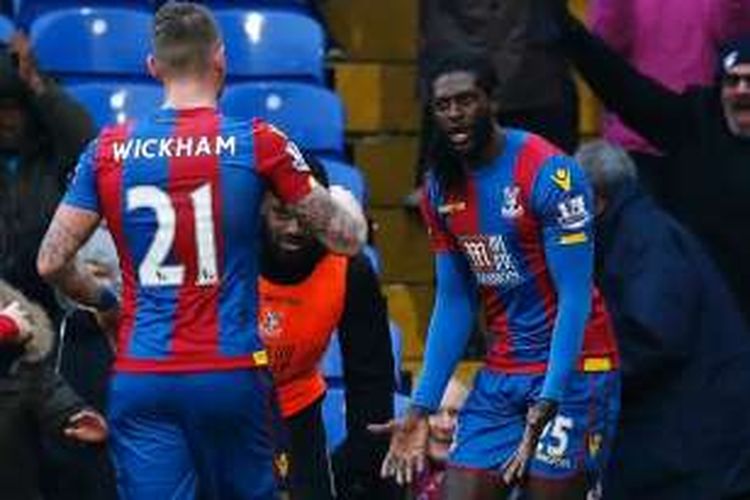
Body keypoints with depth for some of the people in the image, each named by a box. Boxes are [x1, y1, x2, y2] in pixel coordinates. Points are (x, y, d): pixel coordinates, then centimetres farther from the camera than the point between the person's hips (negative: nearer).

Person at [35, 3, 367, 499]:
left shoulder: (109, 149, 1)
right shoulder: (256, 143, -4)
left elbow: (51, 262, 4)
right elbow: (347, 238, 4)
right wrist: (346, 203, 28)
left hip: (140, 379, 1)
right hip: (231, 377, -1)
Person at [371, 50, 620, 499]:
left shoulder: (549, 173, -15)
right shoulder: (442, 188, 7)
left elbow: (575, 297, -17)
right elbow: (454, 304, 12)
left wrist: (548, 401, -25)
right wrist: (422, 408, 6)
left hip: (572, 367, -6)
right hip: (502, 374, 6)